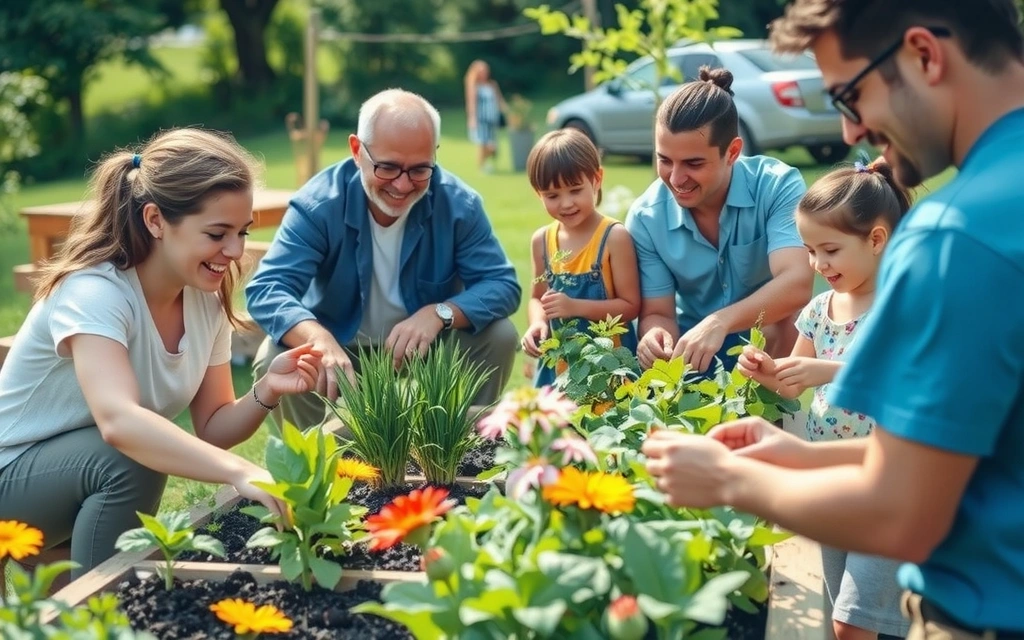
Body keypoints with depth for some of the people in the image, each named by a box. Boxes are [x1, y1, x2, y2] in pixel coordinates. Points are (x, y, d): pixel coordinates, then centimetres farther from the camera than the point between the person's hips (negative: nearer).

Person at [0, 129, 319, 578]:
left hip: (99, 474, 7)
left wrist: (265, 392, -23)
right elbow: (118, 421, -46)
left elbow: (210, 429, -2)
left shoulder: (206, 300, -6)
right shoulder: (93, 293, -28)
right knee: (131, 463, -32)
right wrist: (241, 472, -58)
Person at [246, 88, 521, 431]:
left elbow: (502, 285, -17)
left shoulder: (459, 203, -17)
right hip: (341, 346, -1)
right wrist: (320, 339, -53)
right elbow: (267, 288, -31)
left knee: (500, 336, -22)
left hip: (429, 345, 1)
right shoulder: (318, 204, -22)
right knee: (274, 360, -28)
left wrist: (439, 314, -38)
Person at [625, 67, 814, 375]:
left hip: (773, 351, -1)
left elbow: (796, 285, -33)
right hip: (692, 355, 2)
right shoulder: (646, 217, -13)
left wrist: (719, 323, -50)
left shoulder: (778, 187, -20)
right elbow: (656, 314, -9)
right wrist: (655, 337, -35)